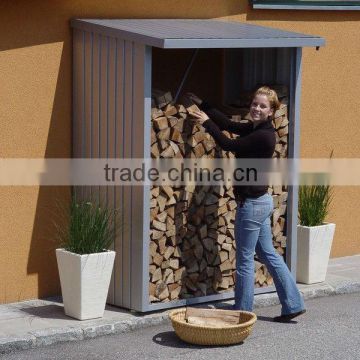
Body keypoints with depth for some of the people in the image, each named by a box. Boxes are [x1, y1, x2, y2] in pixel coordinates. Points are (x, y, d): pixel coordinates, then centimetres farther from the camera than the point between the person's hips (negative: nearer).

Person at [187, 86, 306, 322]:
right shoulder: (254, 129, 8)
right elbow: (229, 124, 16)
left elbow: (229, 145, -16)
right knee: (269, 254, 15)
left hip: (252, 204, -10)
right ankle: (293, 305, 19)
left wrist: (207, 122, -6)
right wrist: (202, 104, 16)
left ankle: (243, 312, 12)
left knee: (245, 259, 1)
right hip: (262, 201, 10)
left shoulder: (263, 136, -20)